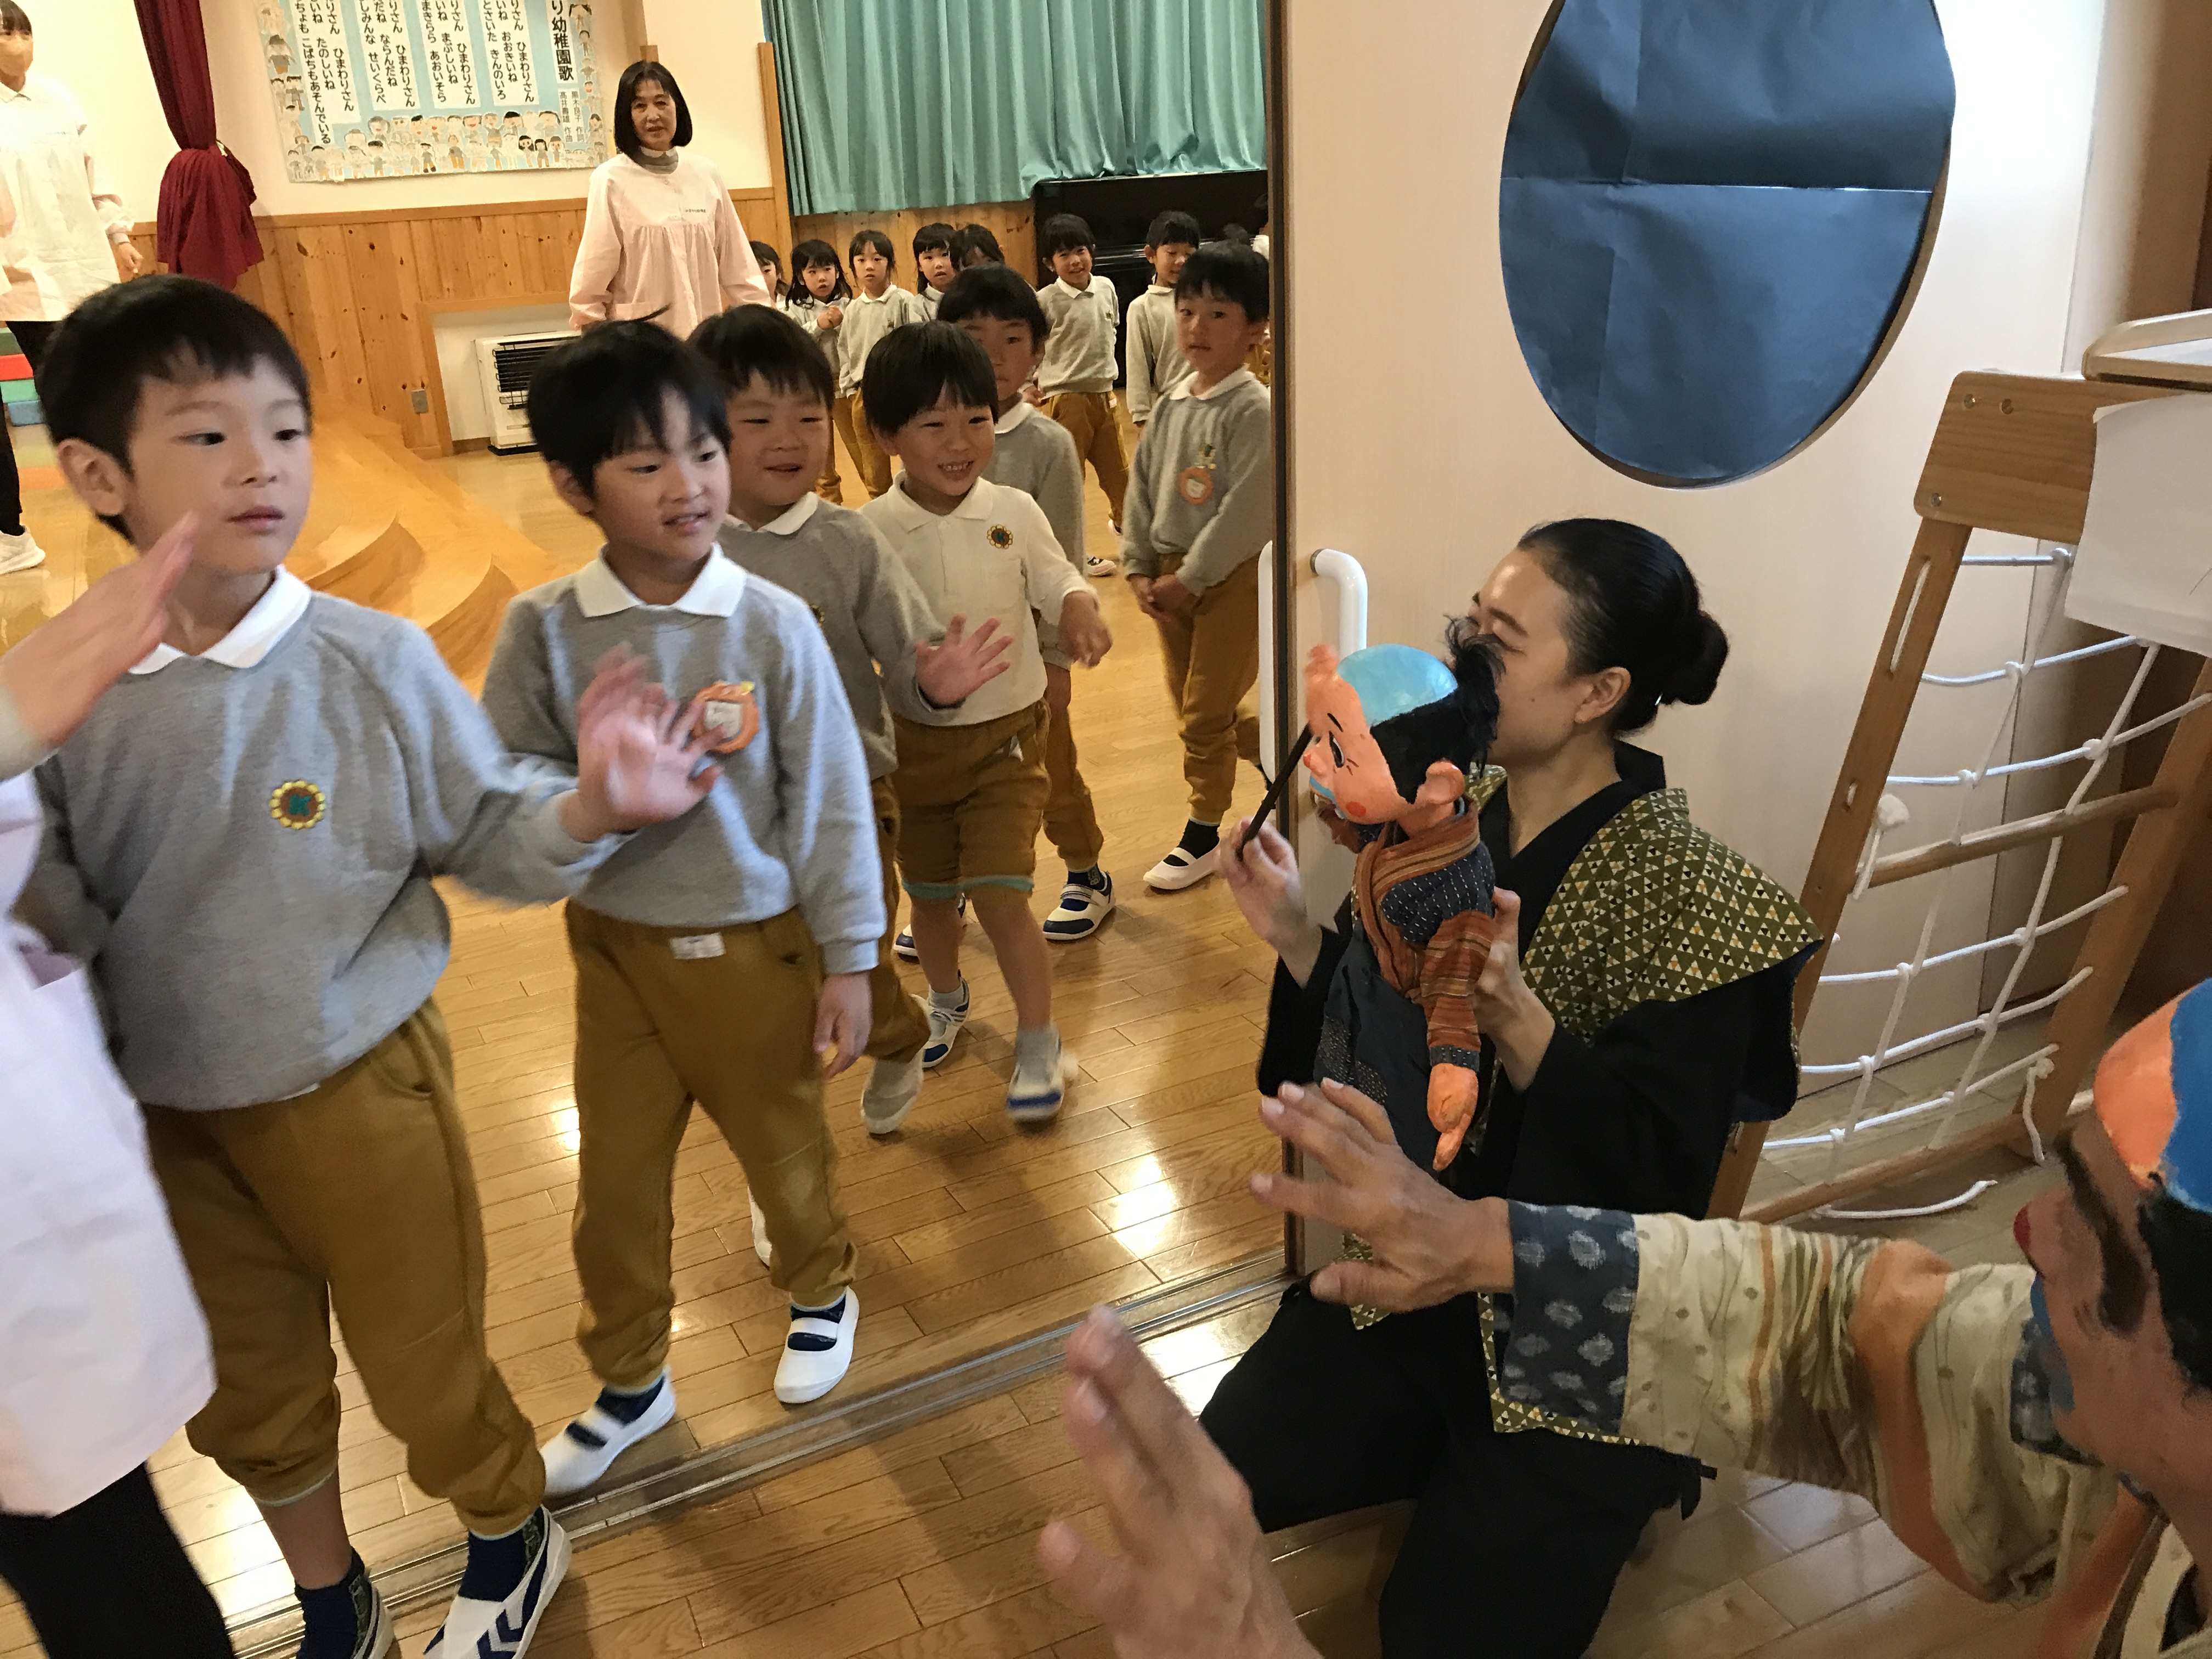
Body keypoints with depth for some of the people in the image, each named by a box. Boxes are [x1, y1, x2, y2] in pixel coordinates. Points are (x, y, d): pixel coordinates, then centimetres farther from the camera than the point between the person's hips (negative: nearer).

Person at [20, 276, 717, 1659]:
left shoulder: (377, 664, -15)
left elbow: (485, 841, -11)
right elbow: (56, 926, -2)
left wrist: (589, 807, -29)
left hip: (361, 1084, -3)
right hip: (171, 1112, 4)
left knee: (423, 1365, 15)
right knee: (246, 1399, 23)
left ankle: (513, 1539, 48)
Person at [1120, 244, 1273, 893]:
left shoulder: (1253, 409, -15)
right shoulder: (1168, 408, 6)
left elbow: (1248, 510, -20)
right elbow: (1143, 490, 10)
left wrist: (1189, 579, -18)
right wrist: (1139, 567, 0)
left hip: (1233, 574, -7)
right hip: (1171, 575, 7)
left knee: (1205, 713, -1)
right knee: (1191, 707, 14)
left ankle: (1203, 834, 16)